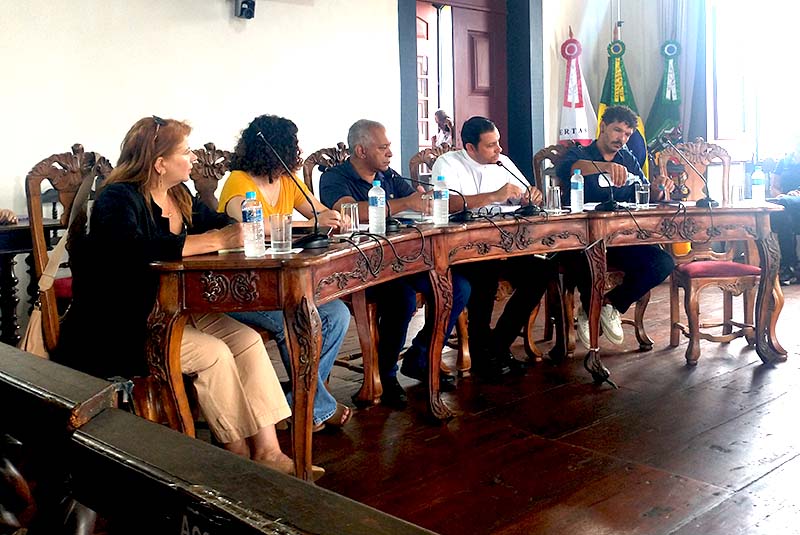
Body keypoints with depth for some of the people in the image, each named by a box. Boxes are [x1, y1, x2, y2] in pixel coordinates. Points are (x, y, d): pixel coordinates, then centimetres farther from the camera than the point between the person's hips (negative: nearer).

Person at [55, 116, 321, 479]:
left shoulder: (180, 197, 10)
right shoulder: (118, 199, -14)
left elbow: (216, 223, 25)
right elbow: (135, 249, -34)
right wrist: (216, 240, -34)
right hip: (121, 326, -8)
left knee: (247, 340, -12)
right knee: (213, 353, -24)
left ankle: (267, 451, -12)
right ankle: (240, 459, -7)